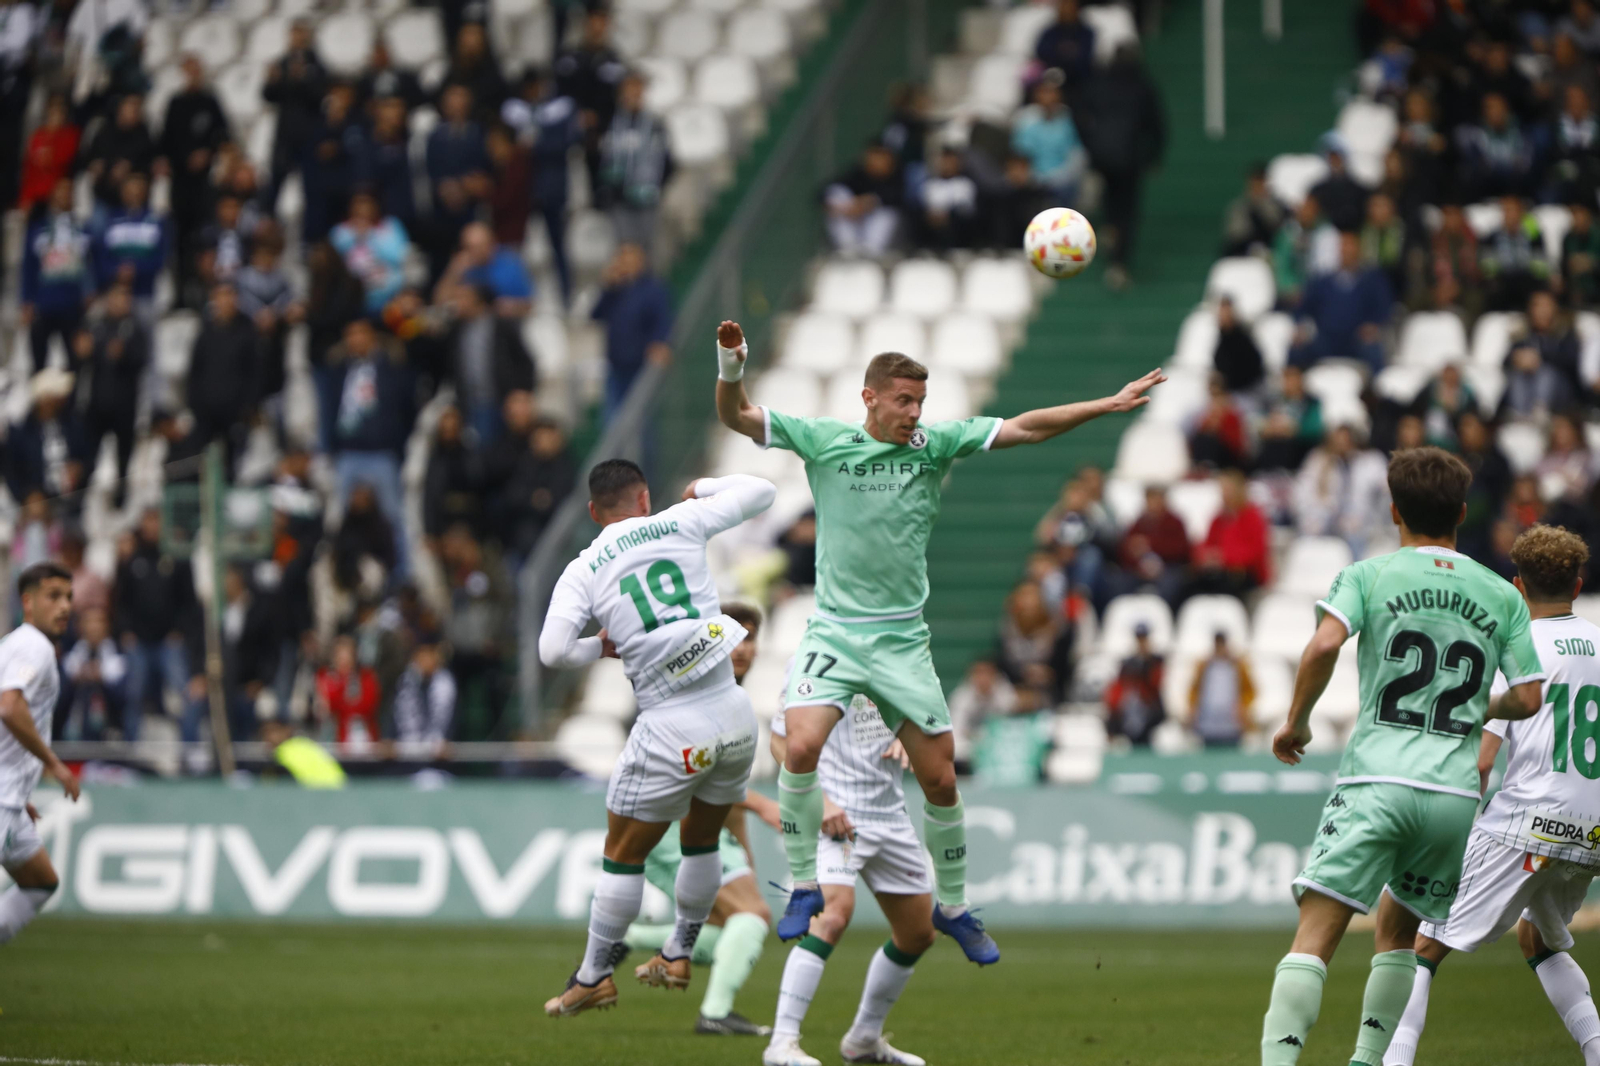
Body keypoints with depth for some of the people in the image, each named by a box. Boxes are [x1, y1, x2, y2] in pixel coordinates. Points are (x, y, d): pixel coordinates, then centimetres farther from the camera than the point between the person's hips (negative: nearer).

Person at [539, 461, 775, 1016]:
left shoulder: (582, 571, 0)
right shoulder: (681, 524, 4)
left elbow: (552, 651, -12)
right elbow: (760, 491, 15)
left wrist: (602, 647, 7)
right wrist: (702, 487, 31)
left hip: (671, 730, -3)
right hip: (733, 712, 3)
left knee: (623, 855, 11)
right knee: (702, 839, 23)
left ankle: (593, 976, 15)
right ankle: (676, 957, 34)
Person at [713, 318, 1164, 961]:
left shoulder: (935, 445, 3)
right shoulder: (825, 441, -2)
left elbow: (1022, 429, 4)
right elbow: (737, 417, -4)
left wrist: (1108, 405, -2)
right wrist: (730, 370, -25)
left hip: (903, 640, 2)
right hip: (833, 633, -2)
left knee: (940, 781, 3)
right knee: (802, 747, -25)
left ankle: (954, 907, 24)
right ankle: (804, 887, -7)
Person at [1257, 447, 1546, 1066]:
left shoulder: (1369, 575, 5)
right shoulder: (1502, 597, 13)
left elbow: (1325, 644, -13)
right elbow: (1527, 699, 9)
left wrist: (1296, 721, 1)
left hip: (1377, 778, -3)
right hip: (1456, 790, 3)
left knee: (1315, 937, -11)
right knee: (1397, 930, 22)